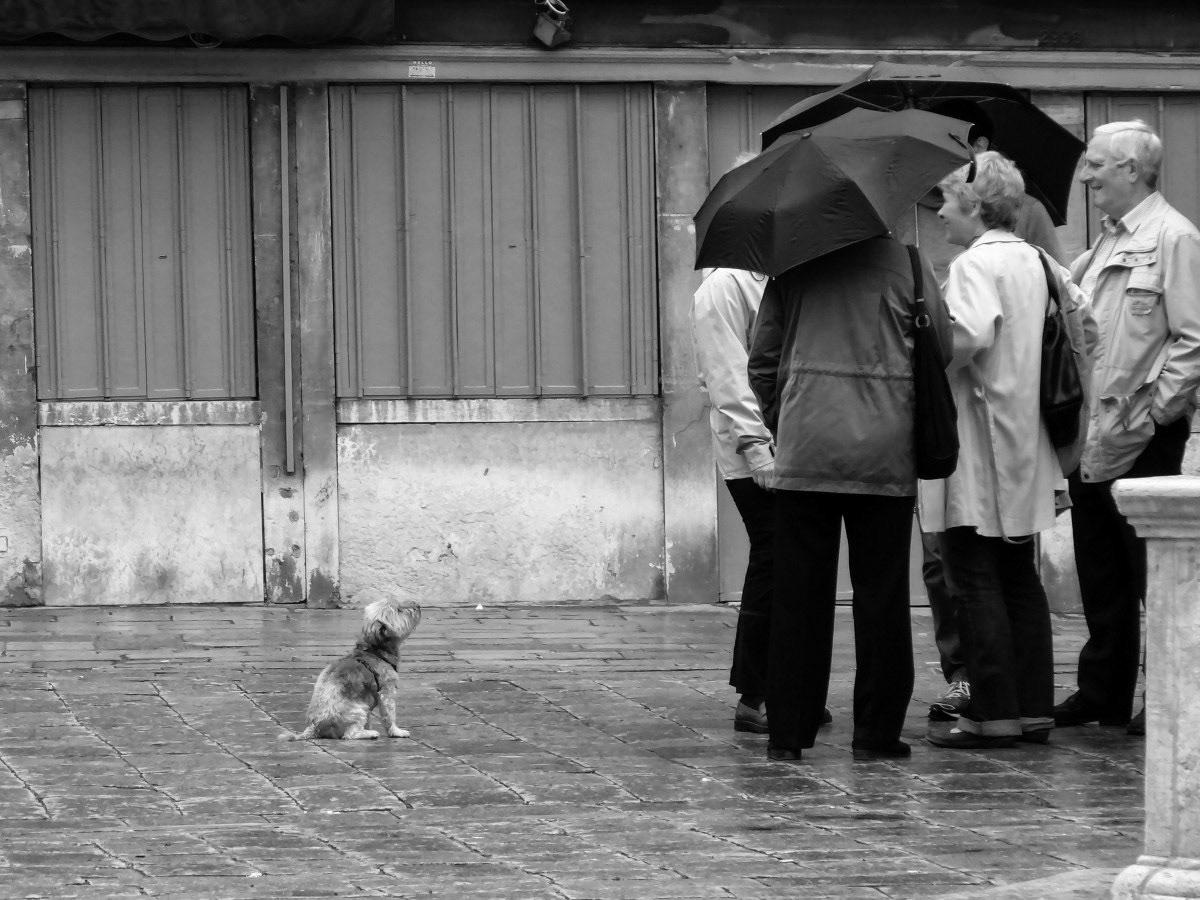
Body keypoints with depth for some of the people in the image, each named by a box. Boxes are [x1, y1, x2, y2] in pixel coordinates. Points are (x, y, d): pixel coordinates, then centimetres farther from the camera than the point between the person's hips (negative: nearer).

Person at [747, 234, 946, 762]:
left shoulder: (791, 264, 4)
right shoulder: (905, 263, 0)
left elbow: (762, 361, 6)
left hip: (805, 451, 1)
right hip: (887, 451, -1)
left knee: (799, 594, 6)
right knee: (881, 593, 5)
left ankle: (788, 732, 6)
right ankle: (877, 733, 6)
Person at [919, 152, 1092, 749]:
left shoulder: (975, 264, -14)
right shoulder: (1035, 260, 11)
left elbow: (966, 338, -28)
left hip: (976, 451, -8)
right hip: (1023, 453, 8)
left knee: (975, 584, -5)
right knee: (1020, 581, 13)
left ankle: (993, 714, -7)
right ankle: (1033, 707, 14)